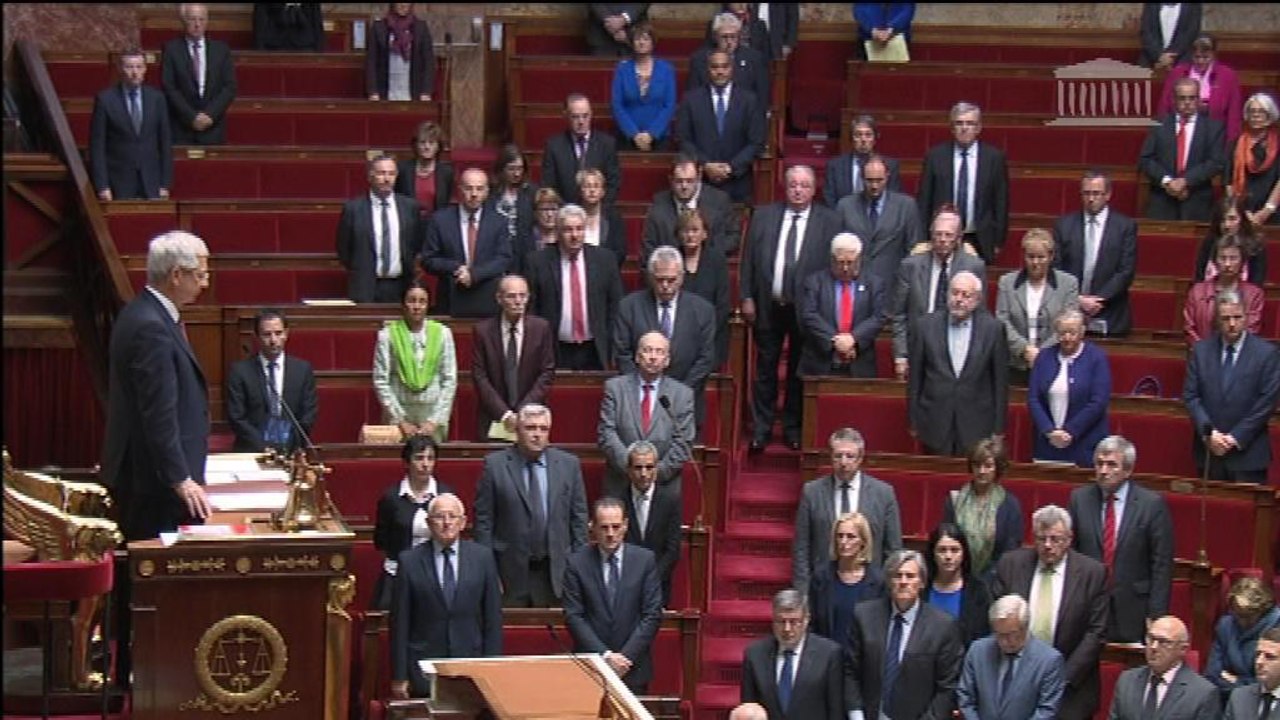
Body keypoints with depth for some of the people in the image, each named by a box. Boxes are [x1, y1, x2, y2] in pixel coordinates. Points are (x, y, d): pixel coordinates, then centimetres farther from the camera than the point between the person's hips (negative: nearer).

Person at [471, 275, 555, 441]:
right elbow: (479, 377, -3)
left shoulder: (541, 328, 1)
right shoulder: (482, 330, -1)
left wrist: (523, 411, -9)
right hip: (492, 418, 0)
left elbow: (547, 373, 0)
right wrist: (504, 413, -12)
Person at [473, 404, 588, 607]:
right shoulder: (495, 464, 0)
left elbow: (578, 518, 8)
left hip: (555, 573, 1)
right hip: (510, 571, -1)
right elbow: (483, 520, 0)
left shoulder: (568, 464, 6)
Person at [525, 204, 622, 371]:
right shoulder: (538, 261, -1)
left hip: (594, 352, 2)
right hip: (555, 352, -1)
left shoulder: (604, 259, 4)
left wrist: (612, 346, 3)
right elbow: (531, 308, 0)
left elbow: (615, 305, 8)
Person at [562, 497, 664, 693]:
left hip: (633, 667, 0)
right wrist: (605, 655, -13)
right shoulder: (577, 562, -1)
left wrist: (626, 656, -10)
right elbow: (573, 617, -4)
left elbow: (652, 615, -2)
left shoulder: (645, 559, 1)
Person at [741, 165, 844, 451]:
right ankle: (761, 428, 19)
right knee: (765, 371, 9)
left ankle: (793, 428, 21)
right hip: (768, 306, 1)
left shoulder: (829, 221, -2)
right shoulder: (763, 216, 4)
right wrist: (747, 298, 0)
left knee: (798, 372, 9)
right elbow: (749, 260, 5)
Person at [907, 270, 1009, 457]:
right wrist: (913, 423, 5)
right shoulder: (926, 326, 2)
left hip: (977, 427, -1)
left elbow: (1001, 381, 3)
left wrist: (998, 429, 2)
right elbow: (915, 378, 6)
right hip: (935, 426, 1)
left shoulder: (992, 328, 0)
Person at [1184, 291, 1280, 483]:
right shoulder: (1201, 350, 7)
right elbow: (1190, 395, 4)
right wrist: (1208, 432, -8)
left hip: (1248, 454, -2)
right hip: (1208, 451, 3)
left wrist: (1237, 437, -10)